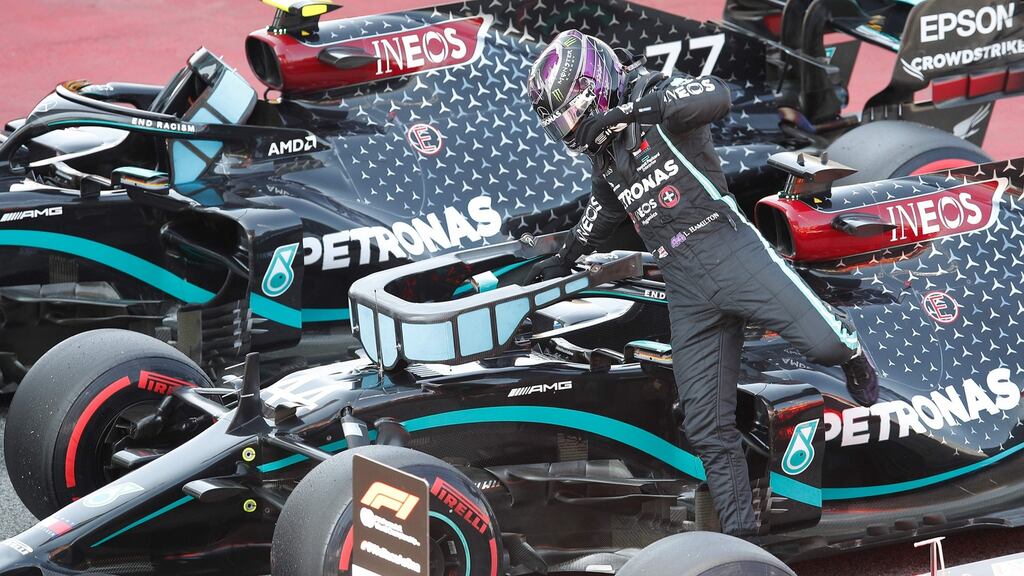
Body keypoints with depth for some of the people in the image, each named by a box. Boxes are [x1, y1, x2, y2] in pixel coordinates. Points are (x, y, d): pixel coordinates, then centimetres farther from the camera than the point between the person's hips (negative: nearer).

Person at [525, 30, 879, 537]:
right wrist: (561, 262, 56)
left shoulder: (656, 98, -3)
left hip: (731, 255, -7)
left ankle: (850, 351, 11)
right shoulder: (605, 159, 20)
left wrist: (628, 109, -30)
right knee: (707, 430, 0)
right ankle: (740, 535, 5)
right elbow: (598, 219, 42)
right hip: (685, 291, 7)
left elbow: (717, 96, -26)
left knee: (825, 345, -24)